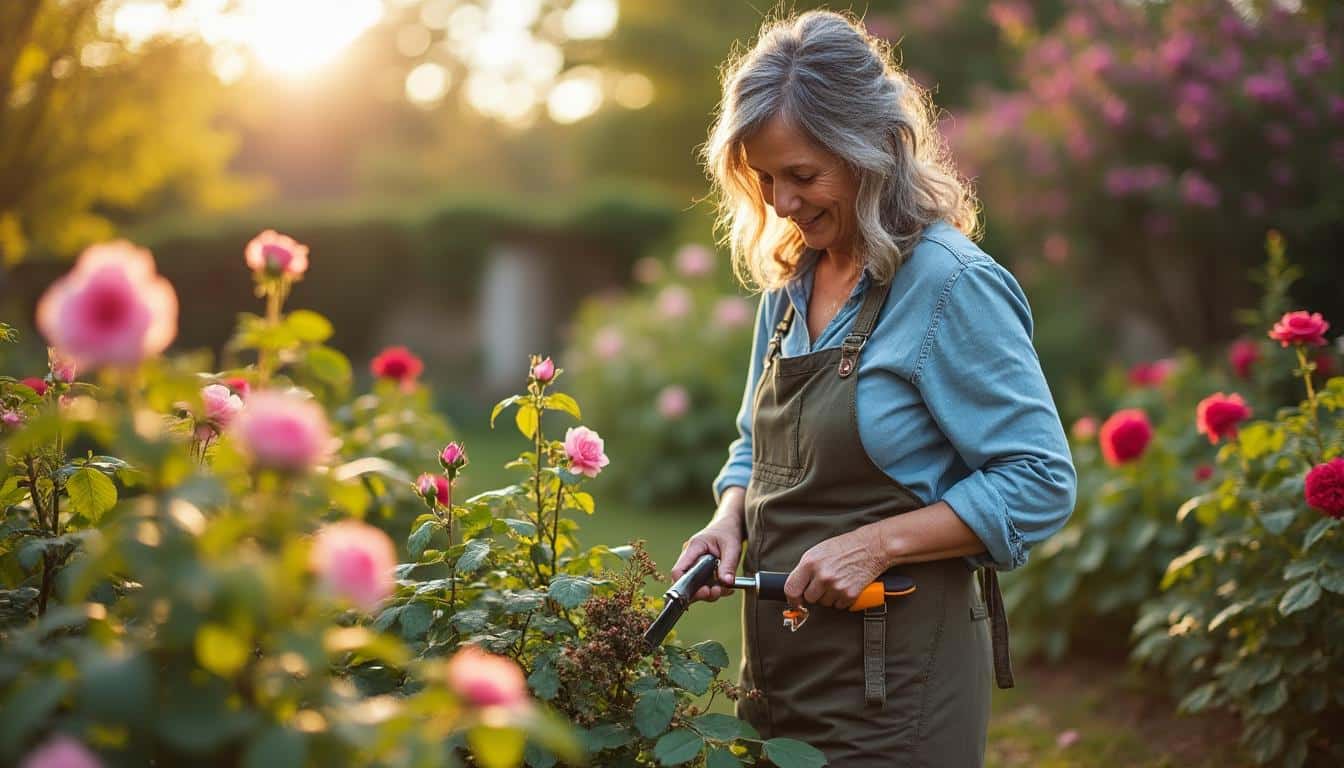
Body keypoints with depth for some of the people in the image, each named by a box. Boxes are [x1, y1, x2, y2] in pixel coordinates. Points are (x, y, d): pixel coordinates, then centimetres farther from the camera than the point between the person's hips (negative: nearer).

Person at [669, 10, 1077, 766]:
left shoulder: (951, 285, -16)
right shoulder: (790, 280, 6)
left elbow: (1040, 483, -16)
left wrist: (875, 543, -21)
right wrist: (730, 519, -2)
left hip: (897, 677, -7)